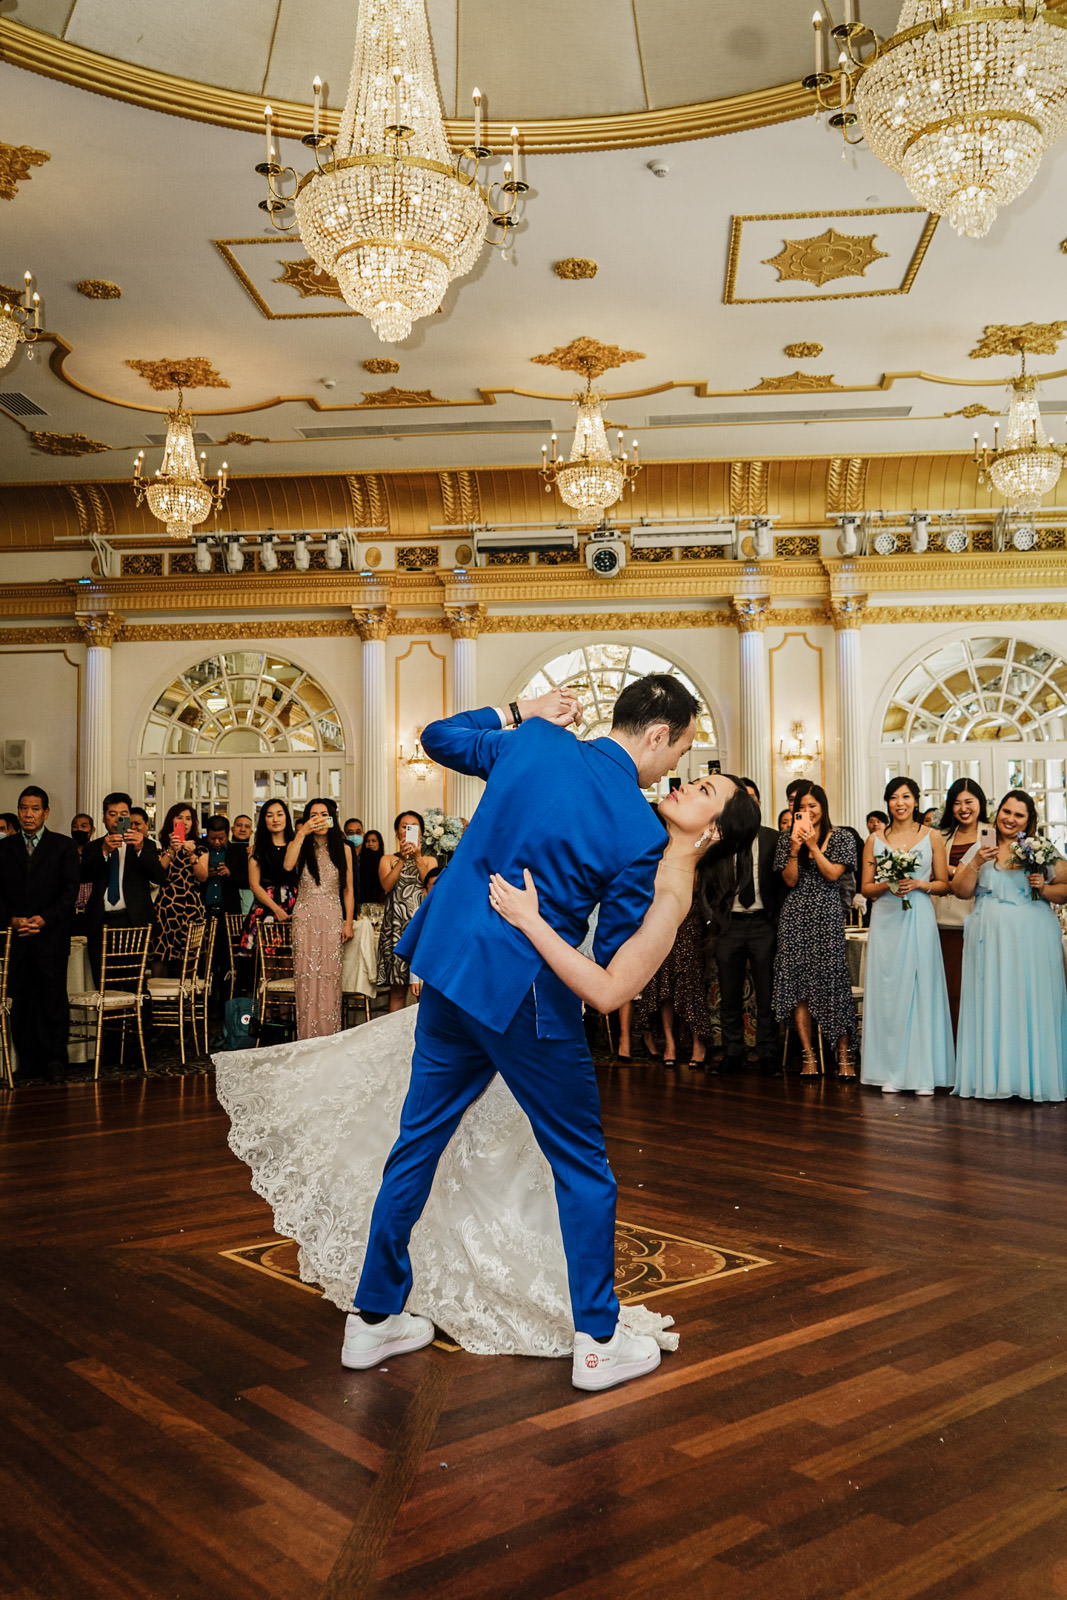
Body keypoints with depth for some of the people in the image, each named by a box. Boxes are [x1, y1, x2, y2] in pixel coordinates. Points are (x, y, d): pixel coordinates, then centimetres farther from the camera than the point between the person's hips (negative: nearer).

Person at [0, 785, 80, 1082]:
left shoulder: (63, 846, 5)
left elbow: (71, 890, -1)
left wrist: (45, 919, -11)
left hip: (52, 934, -2)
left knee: (53, 999, -2)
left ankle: (55, 1060, 6)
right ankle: (27, 1060, 12)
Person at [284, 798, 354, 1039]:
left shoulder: (343, 850, 8)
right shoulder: (299, 846, 6)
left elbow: (348, 890, 10)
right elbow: (288, 866, -18)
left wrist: (348, 922, 3)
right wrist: (302, 833, -16)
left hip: (332, 920, 0)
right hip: (304, 919, 0)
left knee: (330, 977, -2)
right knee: (306, 977, -4)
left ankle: (329, 1037, 4)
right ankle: (307, 1037, 1)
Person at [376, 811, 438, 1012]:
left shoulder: (430, 860, 16)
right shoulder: (387, 860, 14)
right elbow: (386, 885, -5)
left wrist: (417, 857, -10)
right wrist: (402, 859, -12)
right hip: (396, 927, 0)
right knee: (397, 990, -3)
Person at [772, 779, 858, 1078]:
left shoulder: (841, 837, 6)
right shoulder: (786, 839, 10)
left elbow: (832, 874, -4)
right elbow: (790, 880, 3)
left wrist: (813, 845, -10)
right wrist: (795, 849, -10)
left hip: (827, 916, -2)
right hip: (795, 917, 2)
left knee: (832, 981, -6)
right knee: (798, 983, -2)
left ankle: (844, 1056, 0)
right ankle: (809, 1056, 2)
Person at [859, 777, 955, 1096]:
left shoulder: (932, 837, 6)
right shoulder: (875, 839, 8)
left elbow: (944, 884, 7)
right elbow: (866, 887, 10)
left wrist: (918, 884, -10)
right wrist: (887, 885, -9)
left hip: (919, 919, -1)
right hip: (885, 920, 1)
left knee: (920, 988, -2)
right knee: (887, 990, 1)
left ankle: (923, 1073, 4)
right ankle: (890, 1072, 6)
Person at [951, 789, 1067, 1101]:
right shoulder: (980, 848, 10)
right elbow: (961, 891, 3)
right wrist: (976, 863, -9)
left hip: (1031, 938, -1)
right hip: (989, 938, 1)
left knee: (1031, 1004, -1)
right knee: (989, 1003, 0)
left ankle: (1033, 1079, 6)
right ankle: (991, 1076, 6)